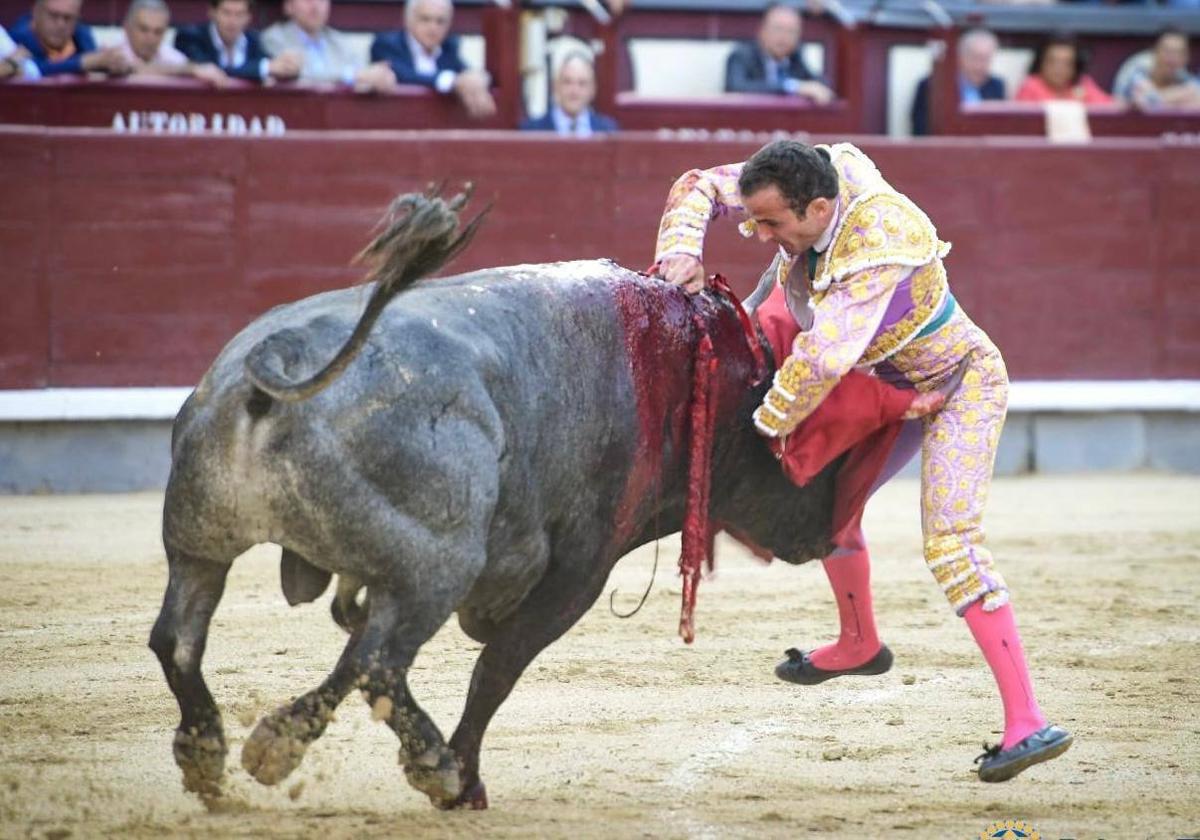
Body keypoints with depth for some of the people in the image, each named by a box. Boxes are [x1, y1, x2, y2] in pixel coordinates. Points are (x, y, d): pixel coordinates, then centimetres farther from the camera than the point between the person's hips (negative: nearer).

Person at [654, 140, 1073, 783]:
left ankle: (1027, 723, -25)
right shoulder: (808, 182, -15)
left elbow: (824, 357, -42)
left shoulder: (879, 244, -38)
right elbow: (698, 188, -4)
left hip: (960, 384, -9)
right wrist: (682, 252, -24)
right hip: (898, 387, 9)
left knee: (949, 541, -21)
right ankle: (860, 643, 46)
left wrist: (768, 427, -29)